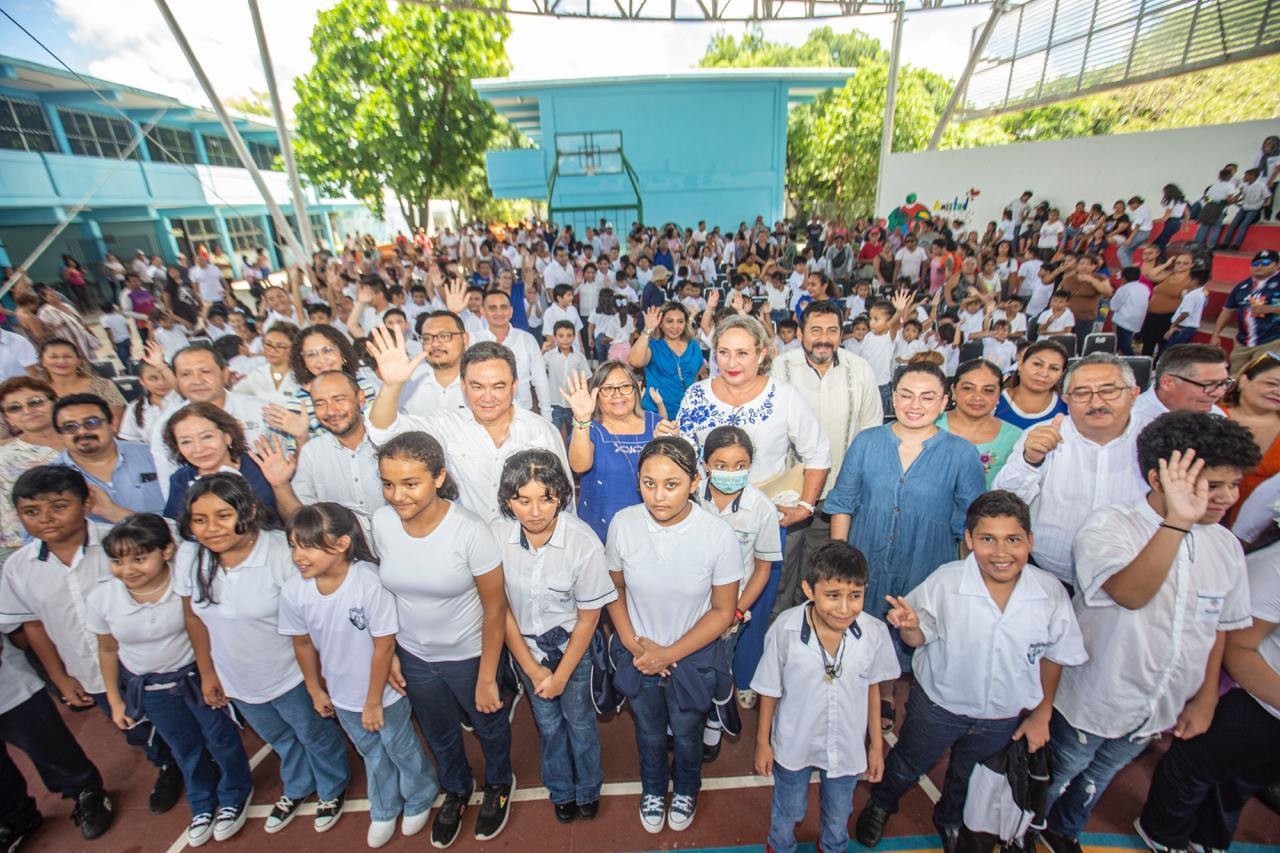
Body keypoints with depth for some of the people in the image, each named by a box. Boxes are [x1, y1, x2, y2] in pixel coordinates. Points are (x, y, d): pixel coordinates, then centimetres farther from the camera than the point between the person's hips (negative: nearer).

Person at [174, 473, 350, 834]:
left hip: (289, 678, -5)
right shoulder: (189, 556, -14)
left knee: (316, 736, 21)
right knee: (280, 740, 31)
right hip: (235, 680, 5)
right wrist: (206, 672, 8)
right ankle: (296, 788, 59)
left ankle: (332, 790, 51)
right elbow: (194, 617, 2)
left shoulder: (282, 553, -32)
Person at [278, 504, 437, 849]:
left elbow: (384, 646, -25)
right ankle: (383, 811, 56)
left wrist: (373, 701, -14)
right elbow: (303, 643, -1)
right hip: (343, 697, 4)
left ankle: (418, 801, 52)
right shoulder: (293, 591, -20)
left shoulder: (370, 583, -36)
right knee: (373, 756, 29)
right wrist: (315, 690, 10)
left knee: (402, 751, 21)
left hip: (384, 694, -4)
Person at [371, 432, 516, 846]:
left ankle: (499, 784, 56)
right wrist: (388, 653, 4)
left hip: (470, 656, -4)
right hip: (413, 656, 4)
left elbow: (495, 607, -20)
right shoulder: (381, 522, -15)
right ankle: (456, 790, 59)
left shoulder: (470, 530, -30)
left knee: (488, 724, 24)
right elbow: (388, 587, 0)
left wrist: (487, 678, -14)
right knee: (439, 735, 28)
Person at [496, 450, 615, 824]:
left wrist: (561, 675, -7)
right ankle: (562, 791, 49)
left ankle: (588, 789, 47)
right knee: (548, 721, 20)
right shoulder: (497, 537, -24)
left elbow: (588, 618, -16)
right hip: (525, 645, 2)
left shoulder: (584, 543, -30)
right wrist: (532, 668, -6)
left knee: (579, 719, 17)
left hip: (572, 644, -2)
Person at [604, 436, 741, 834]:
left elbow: (723, 611, -15)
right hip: (638, 654, 2)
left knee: (686, 733, 26)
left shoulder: (719, 536, -27)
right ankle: (653, 789, 60)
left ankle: (685, 790, 60)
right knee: (649, 732, 28)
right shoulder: (623, 524, -22)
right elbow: (614, 587, -5)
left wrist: (670, 653, -17)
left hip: (693, 656, -1)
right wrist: (633, 643, -13)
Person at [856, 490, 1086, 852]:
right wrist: (910, 626, -39)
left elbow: (1052, 657, -4)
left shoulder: (1051, 593, -21)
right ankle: (880, 804, 56)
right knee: (907, 765, 23)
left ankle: (950, 820, 63)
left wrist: (1041, 714, 5)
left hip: (1004, 719, 3)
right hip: (938, 705, -2)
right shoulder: (945, 582, -28)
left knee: (967, 778, 30)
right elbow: (919, 639, -16)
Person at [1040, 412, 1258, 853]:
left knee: (1097, 780, 28)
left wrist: (1205, 699, 9)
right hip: (1091, 702, -5)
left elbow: (1219, 627, 7)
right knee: (1052, 779, 18)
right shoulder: (1108, 526, -25)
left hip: (1159, 713, 5)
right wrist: (1178, 520, -48)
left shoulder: (1226, 545, -5)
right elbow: (1130, 593, -42)